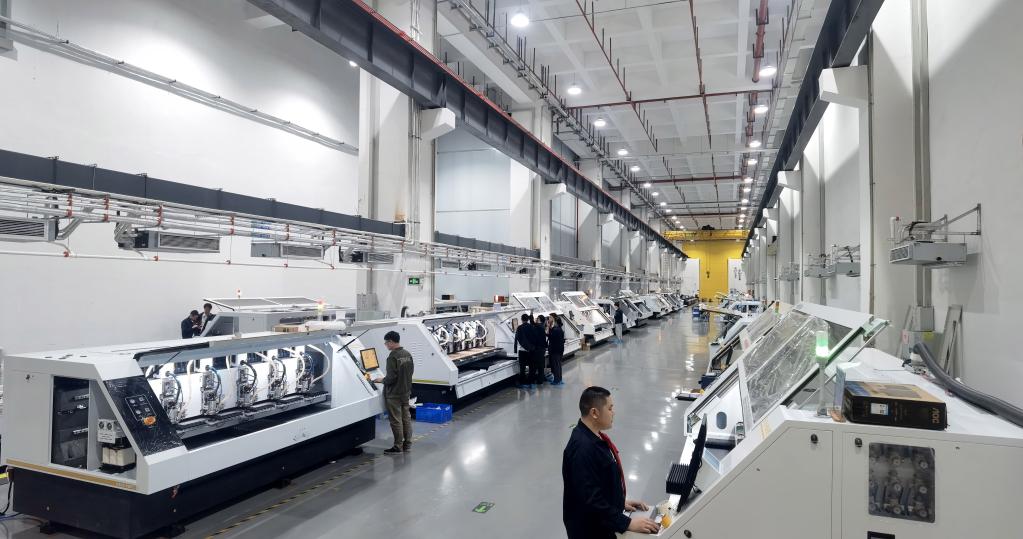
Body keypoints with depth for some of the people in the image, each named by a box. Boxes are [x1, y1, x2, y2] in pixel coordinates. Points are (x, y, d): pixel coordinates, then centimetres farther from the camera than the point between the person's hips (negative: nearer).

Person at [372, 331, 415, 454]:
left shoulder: (392, 357, -22)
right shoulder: (407, 354, 3)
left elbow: (391, 377, -23)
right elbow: (411, 370, 13)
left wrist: (382, 380, -5)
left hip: (394, 394, -8)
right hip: (406, 391, 8)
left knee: (396, 420, 2)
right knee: (406, 417, 15)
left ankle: (398, 446, 10)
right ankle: (407, 444, 23)